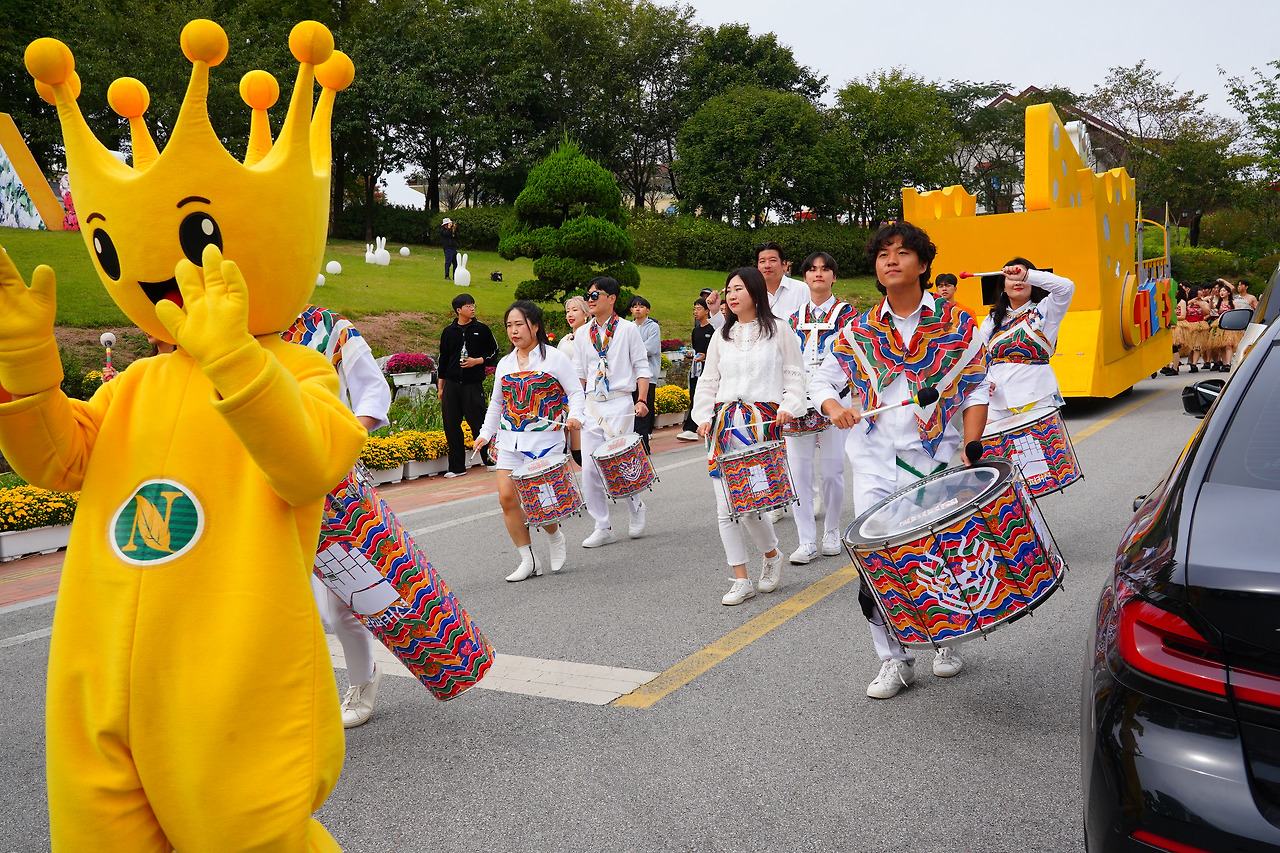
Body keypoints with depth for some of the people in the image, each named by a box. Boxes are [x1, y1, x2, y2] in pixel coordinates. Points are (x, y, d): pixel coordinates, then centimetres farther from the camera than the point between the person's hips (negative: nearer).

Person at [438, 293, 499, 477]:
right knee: (451, 425, 2)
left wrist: (477, 361, -10)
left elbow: (494, 353, 8)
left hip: (473, 384, -2)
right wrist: (441, 387, 15)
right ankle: (457, 467, 10)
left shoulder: (481, 329, 3)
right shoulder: (449, 331, 9)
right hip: (451, 385, 3)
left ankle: (490, 460, 14)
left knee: (478, 423, -3)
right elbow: (443, 359, 15)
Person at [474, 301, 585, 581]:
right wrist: (486, 433, 16)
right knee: (507, 497, -6)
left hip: (545, 439, -5)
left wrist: (574, 416, -20)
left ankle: (556, 538, 24)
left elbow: (576, 392, -2)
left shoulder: (554, 357, -1)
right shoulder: (505, 364, 13)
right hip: (510, 441, 5)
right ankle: (528, 560, 7)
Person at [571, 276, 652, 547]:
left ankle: (636, 507, 22)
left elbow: (641, 367, 1)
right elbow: (579, 372, 17)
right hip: (591, 406, 4)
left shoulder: (628, 329, 1)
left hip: (620, 403, -4)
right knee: (589, 469, -1)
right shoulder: (583, 334, 12)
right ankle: (603, 528, 10)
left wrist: (642, 399, -11)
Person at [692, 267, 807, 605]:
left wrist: (788, 406, -8)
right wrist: (703, 417, 6)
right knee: (725, 506, -2)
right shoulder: (721, 336, 17)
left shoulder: (777, 330, 6)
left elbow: (794, 374, 6)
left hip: (763, 421, -4)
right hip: (725, 422, 5)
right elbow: (709, 381, 18)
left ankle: (772, 555, 19)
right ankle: (741, 581, 9)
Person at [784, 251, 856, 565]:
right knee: (798, 470, -3)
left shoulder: (845, 313, 4)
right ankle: (806, 541, 4)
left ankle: (831, 533, 21)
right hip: (799, 402, 3)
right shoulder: (795, 318, 14)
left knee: (832, 469, 1)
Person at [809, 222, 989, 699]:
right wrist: (833, 406, -7)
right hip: (876, 463, 1)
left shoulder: (956, 324, 3)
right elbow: (821, 380, 15)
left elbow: (976, 394, 3)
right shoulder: (859, 331, 7)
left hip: (937, 461, -1)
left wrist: (969, 452, -8)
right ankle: (894, 660, 10)